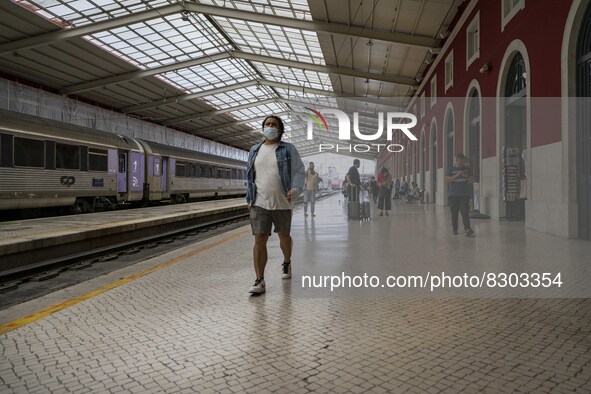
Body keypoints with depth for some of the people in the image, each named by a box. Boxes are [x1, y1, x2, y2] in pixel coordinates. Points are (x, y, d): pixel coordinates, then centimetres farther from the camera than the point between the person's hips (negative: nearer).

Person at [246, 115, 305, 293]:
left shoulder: (288, 149, 1)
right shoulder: (254, 150, 10)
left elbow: (299, 171, -3)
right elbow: (250, 176, 16)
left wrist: (295, 189, -21)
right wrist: (249, 198, 12)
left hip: (282, 203, -1)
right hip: (259, 203, 1)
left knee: (284, 236, 16)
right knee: (259, 240, -7)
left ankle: (287, 263, 45)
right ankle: (259, 281, -3)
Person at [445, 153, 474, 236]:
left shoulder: (467, 169, 12)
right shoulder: (451, 169, 6)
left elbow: (472, 180, 11)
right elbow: (447, 179, -4)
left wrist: (466, 176, -9)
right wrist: (457, 175, -14)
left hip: (465, 194, 0)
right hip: (454, 194, 0)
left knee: (465, 211, -11)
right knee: (454, 213, 5)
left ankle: (467, 228, -17)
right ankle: (454, 228, 17)